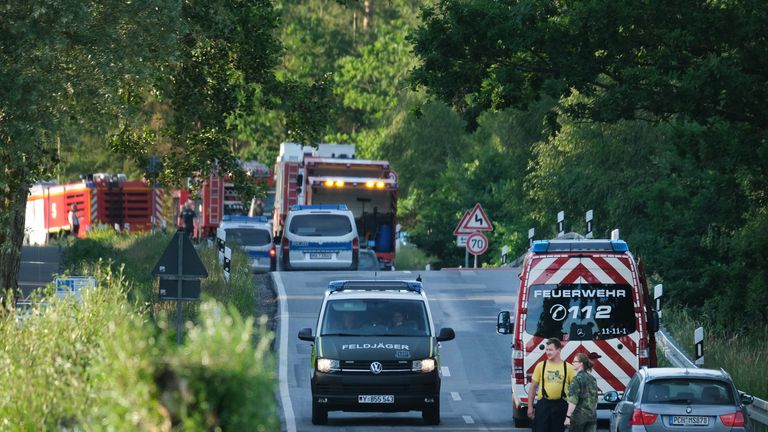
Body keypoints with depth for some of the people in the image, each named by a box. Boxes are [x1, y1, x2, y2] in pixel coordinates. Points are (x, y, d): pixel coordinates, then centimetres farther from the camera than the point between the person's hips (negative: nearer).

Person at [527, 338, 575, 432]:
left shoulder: (568, 368, 2)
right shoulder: (541, 366, 4)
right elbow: (533, 387, 7)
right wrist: (530, 406, 4)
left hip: (560, 406, 0)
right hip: (543, 404, 0)